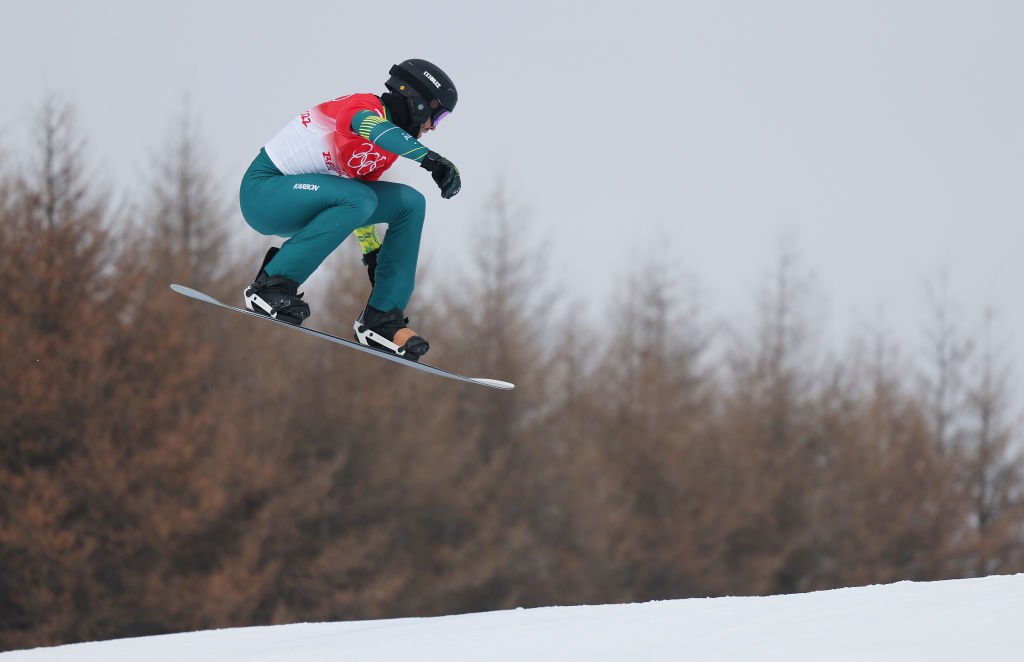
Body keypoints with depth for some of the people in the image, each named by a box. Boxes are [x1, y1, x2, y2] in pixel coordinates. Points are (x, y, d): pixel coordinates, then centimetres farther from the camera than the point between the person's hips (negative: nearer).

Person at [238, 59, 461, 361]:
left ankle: (383, 317, -2)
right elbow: (374, 128, -41)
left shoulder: (389, 151, 12)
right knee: (356, 200, -34)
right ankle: (272, 286, -26)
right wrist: (430, 158, -52)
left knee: (410, 203, 0)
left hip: (302, 197, 9)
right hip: (263, 189, -9)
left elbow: (359, 197, 26)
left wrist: (373, 254, 28)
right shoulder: (365, 106, -16)